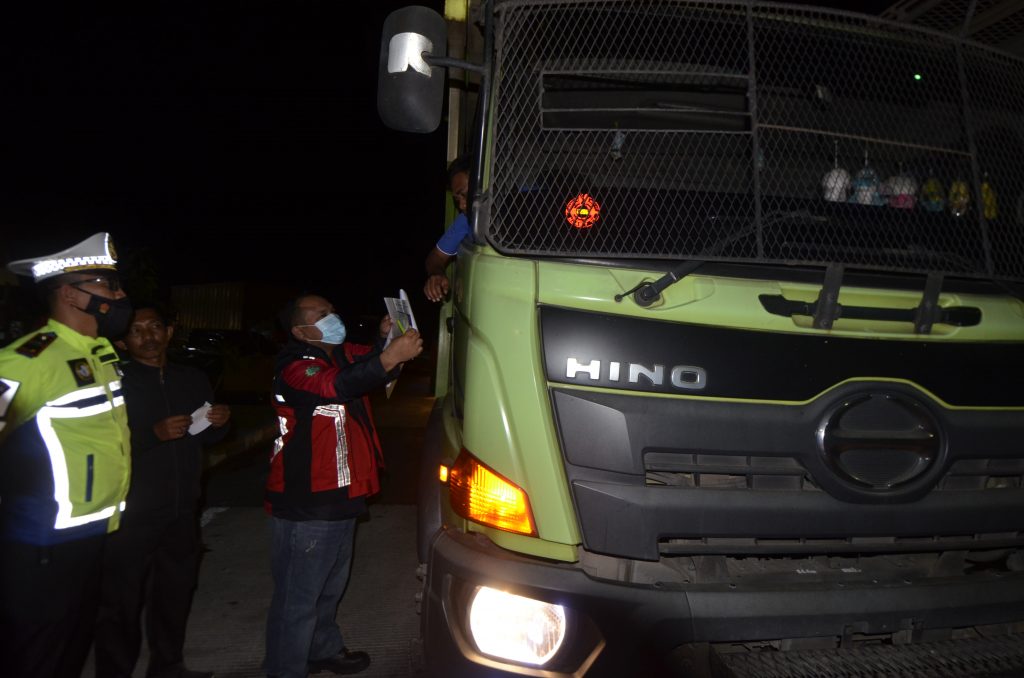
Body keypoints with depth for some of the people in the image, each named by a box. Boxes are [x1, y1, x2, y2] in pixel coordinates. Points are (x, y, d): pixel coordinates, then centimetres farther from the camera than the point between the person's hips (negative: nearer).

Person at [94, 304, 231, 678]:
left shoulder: (193, 379, 10)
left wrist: (219, 422, -2)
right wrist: (155, 433, -24)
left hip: (182, 511, 6)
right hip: (131, 516, -5)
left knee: (176, 593, 17)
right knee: (122, 602, 1)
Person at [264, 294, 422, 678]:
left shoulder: (345, 355, 10)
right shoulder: (294, 366, -18)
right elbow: (334, 386, -35)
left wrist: (387, 340, -14)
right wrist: (388, 357, -45)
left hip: (339, 498, 9)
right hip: (305, 506, -9)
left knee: (330, 587, 26)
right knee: (298, 598, -1)